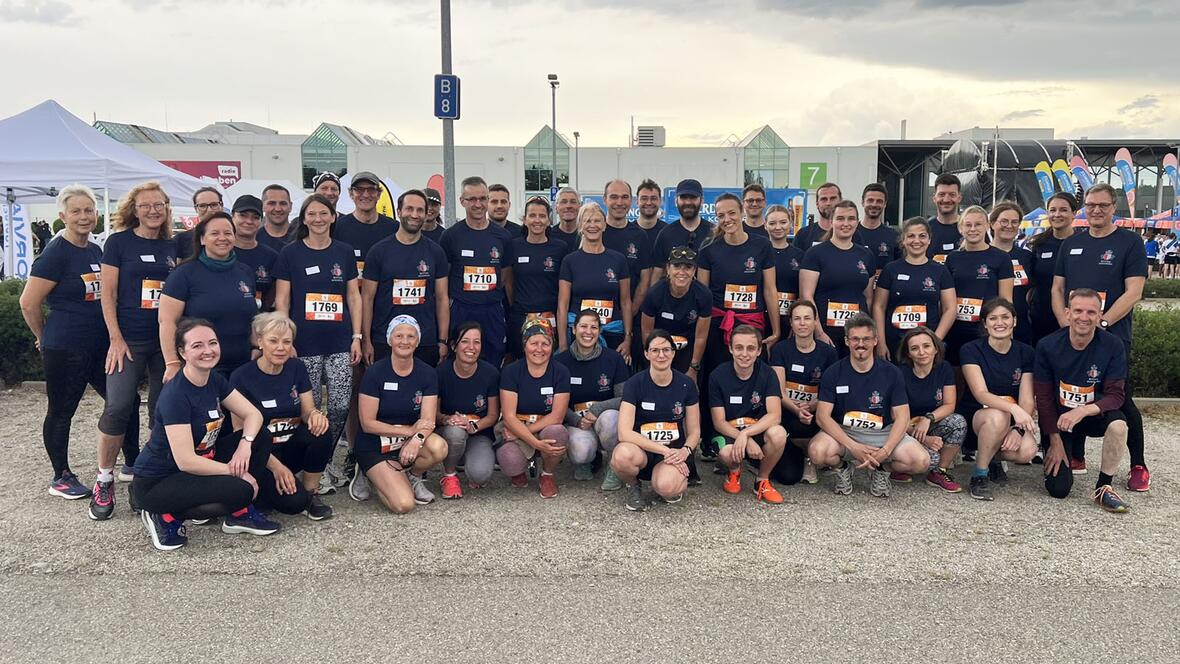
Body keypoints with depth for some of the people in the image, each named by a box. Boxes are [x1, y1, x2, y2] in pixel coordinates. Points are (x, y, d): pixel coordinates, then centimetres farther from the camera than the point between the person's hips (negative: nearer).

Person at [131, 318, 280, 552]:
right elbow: (186, 460, -28)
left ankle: (240, 513, 3)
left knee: (260, 436, -6)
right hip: (156, 483, -8)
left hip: (199, 466, 8)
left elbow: (253, 414, -1)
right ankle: (167, 515, -6)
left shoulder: (214, 379, -1)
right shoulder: (175, 395, -25)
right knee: (239, 490, -29)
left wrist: (245, 444, -21)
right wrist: (237, 471, -20)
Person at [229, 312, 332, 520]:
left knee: (320, 434, -28)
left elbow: (307, 411, -1)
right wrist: (276, 466, -21)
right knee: (294, 500, -29)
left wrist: (315, 414, -27)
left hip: (293, 447, 5)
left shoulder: (297, 369, 2)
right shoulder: (241, 377, -12)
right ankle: (262, 488, 5)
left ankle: (311, 494, -7)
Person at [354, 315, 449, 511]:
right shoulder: (375, 373, -13)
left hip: (409, 440, 3)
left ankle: (413, 476, 2)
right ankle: (374, 476, 10)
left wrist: (417, 438, -32)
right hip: (375, 447, -3)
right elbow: (367, 424, -13)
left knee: (439, 447, -32)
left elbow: (429, 420, -9)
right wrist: (409, 430, -18)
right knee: (404, 504, -22)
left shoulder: (427, 374, -4)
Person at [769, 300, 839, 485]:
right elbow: (779, 392, -6)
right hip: (785, 413, 0)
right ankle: (795, 455, 19)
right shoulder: (780, 349, 1)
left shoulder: (828, 352, 3)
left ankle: (809, 456, -2)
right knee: (788, 477, -19)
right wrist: (797, 410, -25)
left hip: (815, 415, 1)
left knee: (797, 427, -37)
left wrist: (811, 406, -17)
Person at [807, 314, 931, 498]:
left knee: (921, 461, -24)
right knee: (817, 452, -33)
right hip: (843, 432, -1)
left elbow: (902, 416, -4)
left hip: (883, 433, 1)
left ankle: (882, 469, 9)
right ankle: (842, 468, 5)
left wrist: (885, 451, -22)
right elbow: (822, 416, -11)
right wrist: (853, 447, -24)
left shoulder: (892, 373, -1)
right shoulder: (833, 373, -4)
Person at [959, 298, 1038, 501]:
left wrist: (1019, 429, -23)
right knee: (998, 416, -38)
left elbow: (1027, 400, -4)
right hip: (977, 417, -3)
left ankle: (994, 458, 8)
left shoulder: (1025, 353, 2)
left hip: (1012, 420, 3)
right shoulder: (972, 350, -8)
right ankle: (979, 477, -18)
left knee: (1027, 450, -29)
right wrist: (1013, 408, -39)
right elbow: (981, 394, -21)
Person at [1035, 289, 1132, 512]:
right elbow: (1044, 397, -7)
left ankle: (1103, 488, -14)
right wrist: (1055, 441, -9)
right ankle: (1074, 448, 24)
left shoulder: (1112, 345, -14)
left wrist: (1083, 410, -34)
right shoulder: (1048, 346, -13)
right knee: (1058, 489, -11)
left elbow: (1115, 395, -15)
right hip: (1059, 418, 0)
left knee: (1118, 424, -36)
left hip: (1094, 416, 0)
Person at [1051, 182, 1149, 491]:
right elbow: (1057, 288, 12)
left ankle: (1139, 466, 7)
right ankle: (1076, 457, 21)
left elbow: (1133, 292, -9)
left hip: (1112, 336, -4)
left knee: (1122, 400, -4)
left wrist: (1101, 322, -17)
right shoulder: (1071, 244, 13)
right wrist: (1065, 322, -4)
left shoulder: (1129, 243, -1)